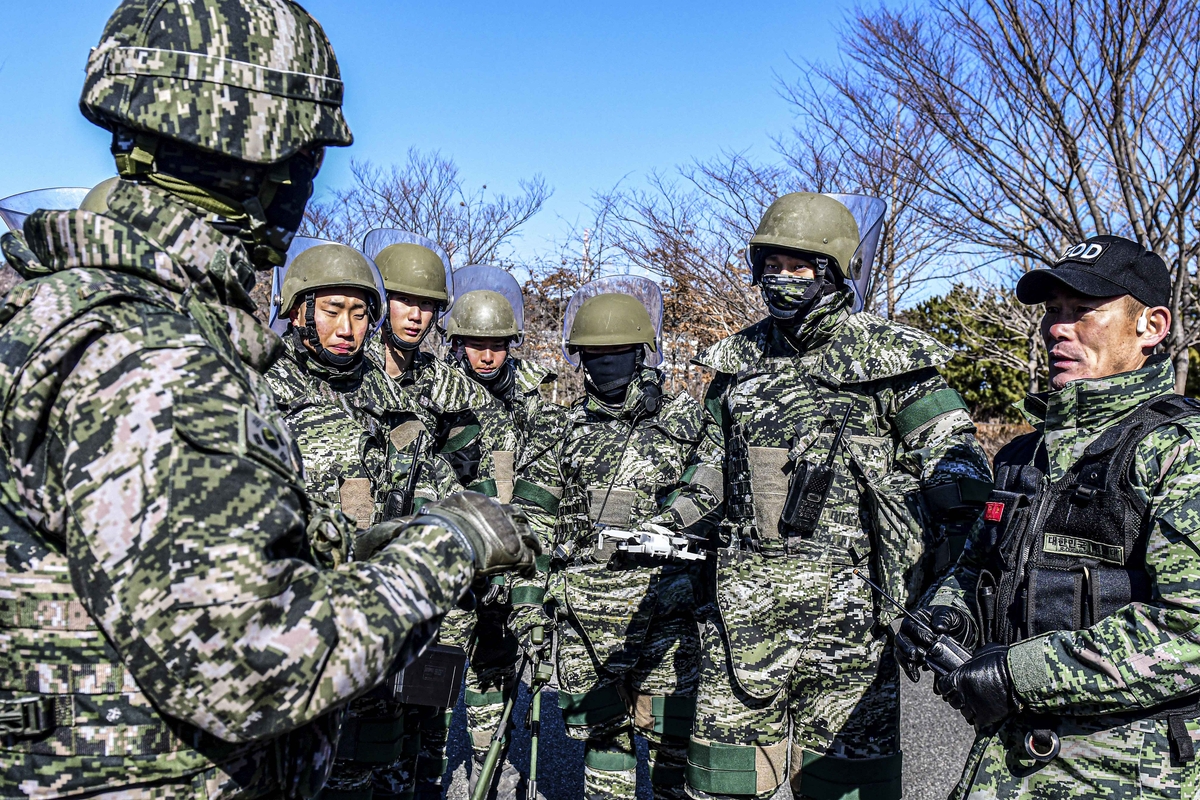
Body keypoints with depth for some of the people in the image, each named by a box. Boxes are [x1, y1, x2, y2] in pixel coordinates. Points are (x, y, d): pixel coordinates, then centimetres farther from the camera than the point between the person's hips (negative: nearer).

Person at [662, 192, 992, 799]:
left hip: (845, 613, -4)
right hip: (740, 612, 4)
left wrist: (945, 591, -17)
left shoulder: (888, 361, -2)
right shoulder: (738, 361, 13)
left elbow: (960, 468, -3)